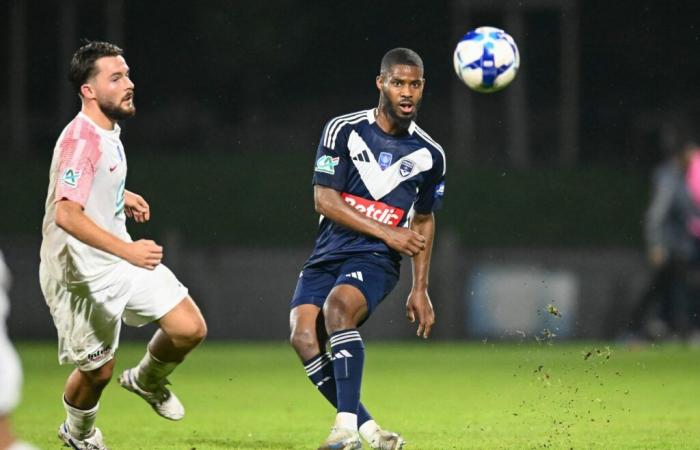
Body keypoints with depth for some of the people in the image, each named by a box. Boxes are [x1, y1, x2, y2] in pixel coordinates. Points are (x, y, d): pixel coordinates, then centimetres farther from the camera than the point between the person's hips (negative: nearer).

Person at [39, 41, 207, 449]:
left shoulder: (109, 131, 5)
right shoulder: (80, 140, -25)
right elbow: (67, 215, -38)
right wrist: (128, 251, -45)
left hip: (122, 259, 8)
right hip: (82, 273, -8)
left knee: (190, 328, -2)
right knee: (97, 370, 5)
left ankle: (147, 382, 29)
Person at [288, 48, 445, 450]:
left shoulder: (429, 155, 5)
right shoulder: (344, 130, -2)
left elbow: (424, 221, 18)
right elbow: (324, 200, -7)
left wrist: (420, 290, 16)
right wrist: (386, 232, -13)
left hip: (376, 260, -1)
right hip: (328, 256, 1)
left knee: (339, 306, -34)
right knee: (304, 336, -22)